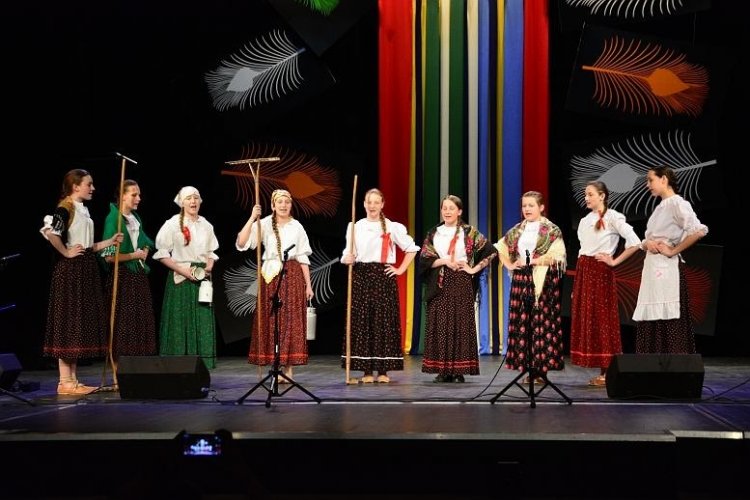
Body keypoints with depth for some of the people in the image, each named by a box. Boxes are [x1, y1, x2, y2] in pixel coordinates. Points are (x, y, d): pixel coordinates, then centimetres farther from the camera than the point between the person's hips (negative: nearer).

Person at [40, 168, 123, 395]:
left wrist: (111, 241, 12)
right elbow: (50, 232, -29)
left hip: (86, 270, 9)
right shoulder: (65, 208, -11)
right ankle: (65, 382, -2)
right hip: (70, 270, -9)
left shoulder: (83, 210, 16)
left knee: (82, 323, 9)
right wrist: (66, 252, -18)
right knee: (68, 322, -6)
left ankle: (73, 380, 15)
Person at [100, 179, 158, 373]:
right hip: (122, 278, -8)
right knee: (122, 326, -4)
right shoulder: (113, 219, -11)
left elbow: (146, 243, 27)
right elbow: (109, 256, -17)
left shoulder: (136, 218, 11)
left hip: (139, 277, 8)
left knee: (141, 325, 7)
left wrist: (144, 252, 6)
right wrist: (134, 255, -9)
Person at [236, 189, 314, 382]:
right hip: (270, 276, 0)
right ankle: (277, 367, 8)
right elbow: (241, 243, -10)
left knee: (291, 322, -1)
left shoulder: (296, 226, 9)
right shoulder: (264, 224, 3)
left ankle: (289, 368, 3)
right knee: (271, 322, 0)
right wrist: (252, 218, -17)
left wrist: (308, 285, 5)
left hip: (292, 277, 1)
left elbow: (303, 258, 9)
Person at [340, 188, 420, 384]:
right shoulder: (355, 227, 9)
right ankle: (366, 371, 3)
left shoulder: (392, 227, 4)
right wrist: (347, 259, -14)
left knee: (384, 322, -3)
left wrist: (401, 269, 2)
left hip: (384, 277, -1)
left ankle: (383, 371, 3)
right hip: (361, 278, 1)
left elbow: (411, 249, 8)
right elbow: (348, 254, 8)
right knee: (362, 322, -2)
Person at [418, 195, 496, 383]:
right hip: (440, 286, 2)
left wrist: (474, 269, -5)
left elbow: (491, 251, -1)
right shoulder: (433, 233, 10)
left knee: (461, 324, -3)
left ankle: (459, 370, 2)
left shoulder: (469, 232, 2)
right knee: (440, 324, -1)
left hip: (461, 284, -2)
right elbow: (424, 259, 3)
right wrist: (444, 261, -10)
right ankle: (442, 370, 3)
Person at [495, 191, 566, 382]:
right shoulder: (517, 230, 15)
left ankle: (542, 369, -4)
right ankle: (528, 368, 5)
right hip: (521, 280, 5)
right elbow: (501, 247, 26)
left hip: (543, 281, -5)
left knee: (542, 324, -7)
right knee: (522, 324, 0)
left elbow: (556, 254, -12)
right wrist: (509, 265, 11)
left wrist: (531, 261, -13)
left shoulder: (551, 230, 0)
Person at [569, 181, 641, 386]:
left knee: (602, 318, -7)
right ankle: (601, 372, 9)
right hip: (583, 271, 7)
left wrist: (614, 261, -10)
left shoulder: (613, 218, -7)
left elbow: (634, 243, -16)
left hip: (600, 272, -7)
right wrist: (579, 274, 14)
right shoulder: (584, 221, 16)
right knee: (585, 319, 4)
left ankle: (608, 372, -2)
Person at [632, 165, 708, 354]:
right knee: (650, 321, 6)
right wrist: (648, 244, -4)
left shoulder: (677, 203, -7)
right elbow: (645, 240, 20)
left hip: (667, 268, -9)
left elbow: (699, 231, -21)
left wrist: (673, 250, -14)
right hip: (651, 267, 9)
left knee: (668, 322, -9)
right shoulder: (660, 207, 19)